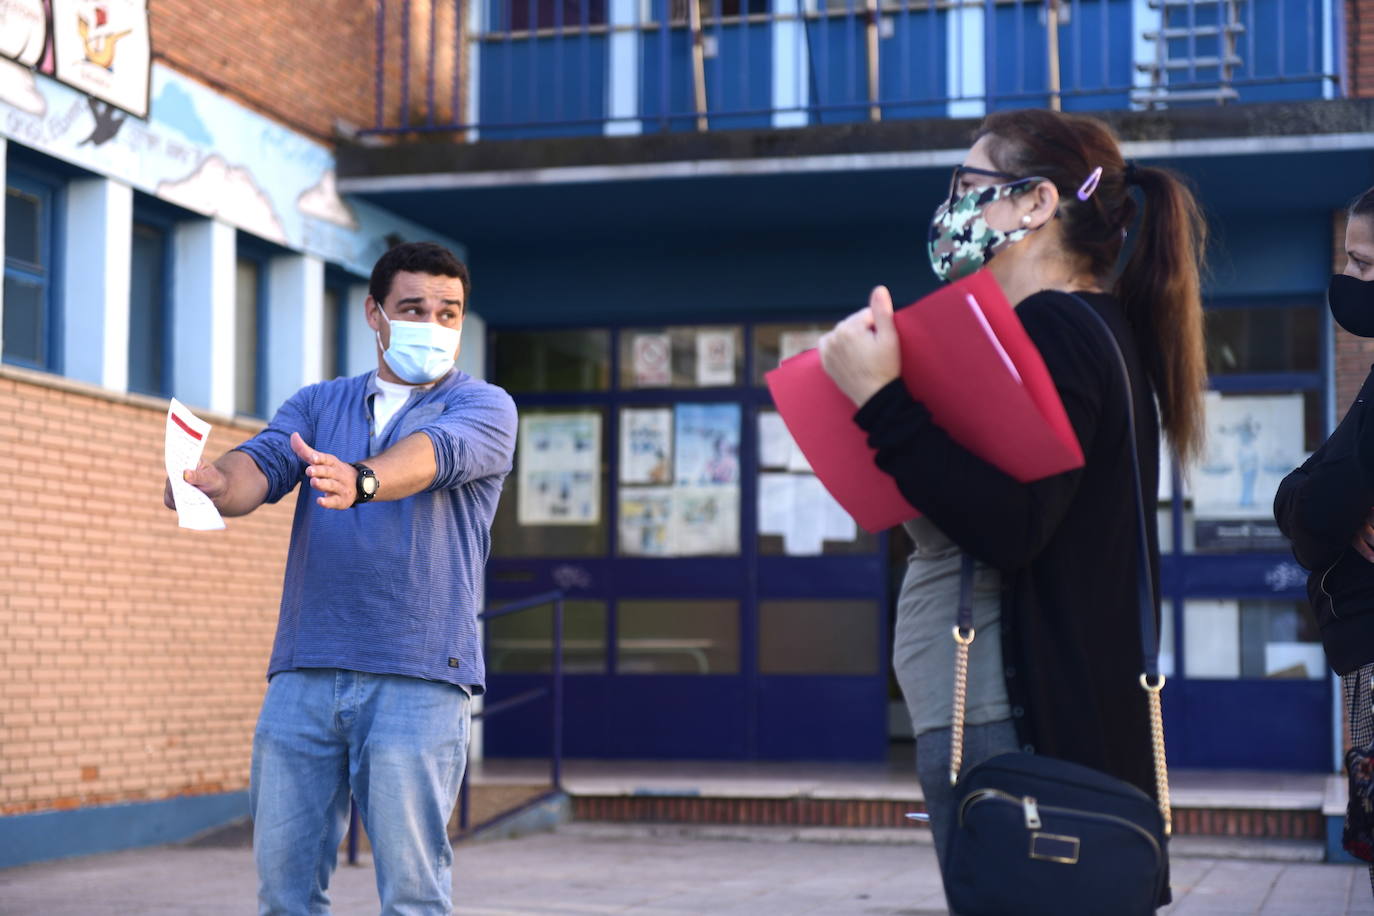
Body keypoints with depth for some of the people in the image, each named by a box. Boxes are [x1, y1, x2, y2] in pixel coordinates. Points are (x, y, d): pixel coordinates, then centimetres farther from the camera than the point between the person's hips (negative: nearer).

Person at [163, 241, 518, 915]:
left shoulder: (483, 408, 6)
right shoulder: (317, 405, 18)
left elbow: (433, 453, -16)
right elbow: (261, 465, -1)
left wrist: (360, 479, -38)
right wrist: (216, 482, -25)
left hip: (416, 680, -4)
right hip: (303, 673, 4)